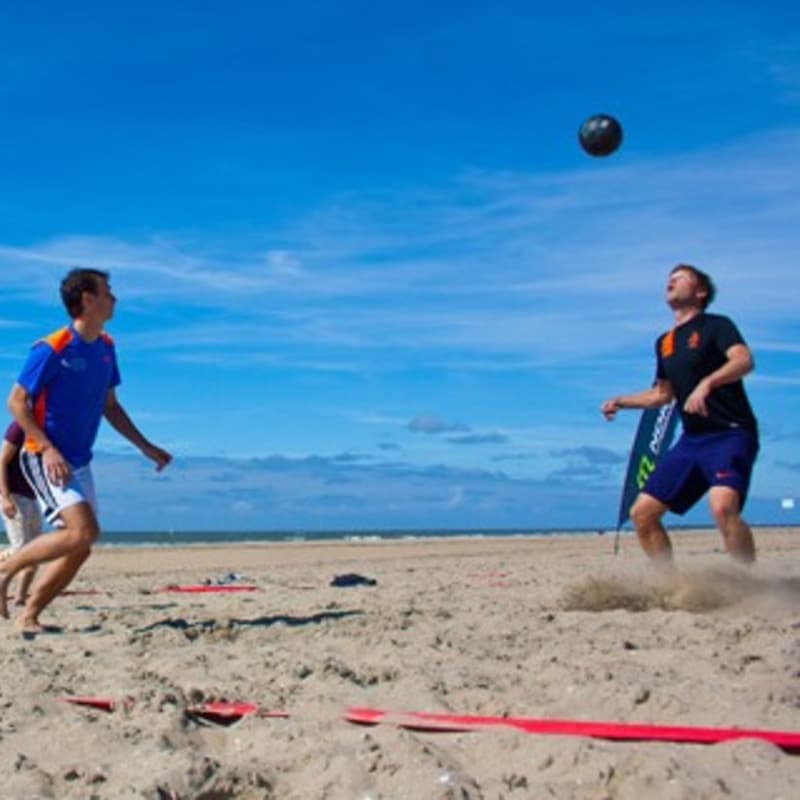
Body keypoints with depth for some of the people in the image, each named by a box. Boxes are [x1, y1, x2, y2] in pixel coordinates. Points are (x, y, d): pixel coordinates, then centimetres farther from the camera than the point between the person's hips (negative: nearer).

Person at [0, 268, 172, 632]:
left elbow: (110, 406, 17)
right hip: (45, 459, -8)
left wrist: (146, 447, 12)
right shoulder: (52, 349, -15)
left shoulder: (105, 347, 8)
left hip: (78, 462, 8)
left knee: (79, 549, 5)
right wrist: (47, 449, -22)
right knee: (83, 531, -22)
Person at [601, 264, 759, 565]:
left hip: (731, 434, -8)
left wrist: (707, 382, -39)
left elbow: (744, 360, -24)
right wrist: (621, 401, 20)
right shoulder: (664, 342, 17)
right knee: (642, 513, 3)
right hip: (692, 439, 8)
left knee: (722, 507, -33)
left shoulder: (715, 325, -4)